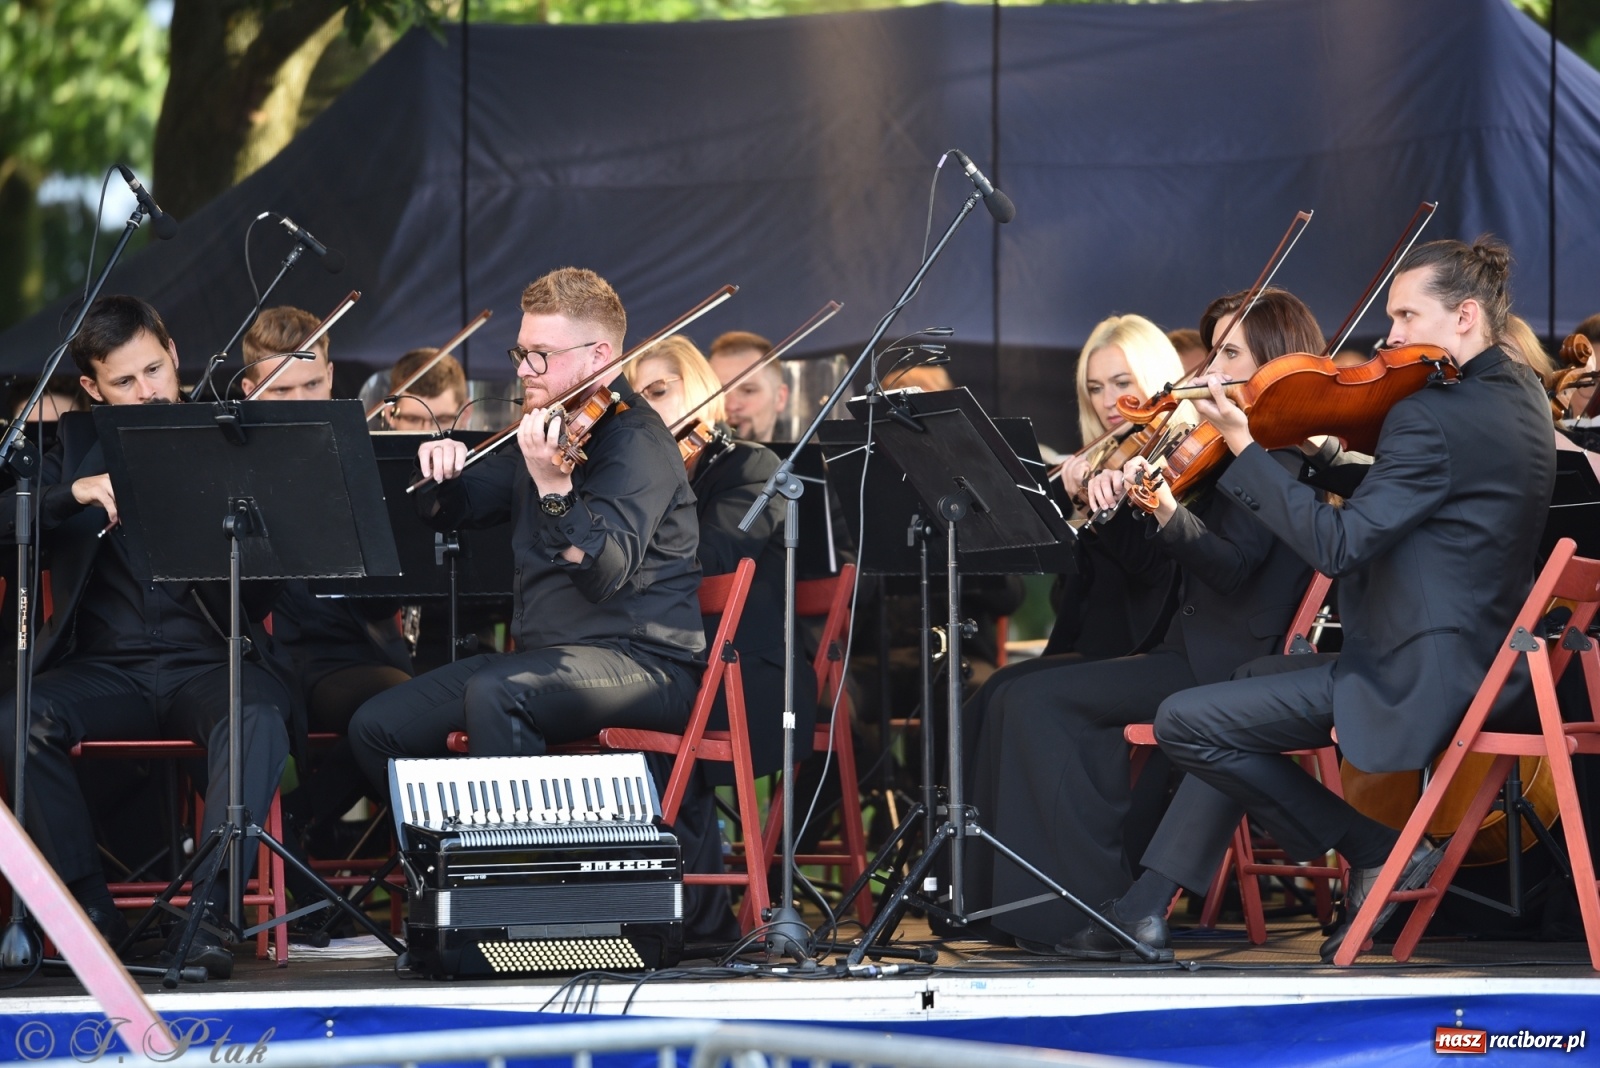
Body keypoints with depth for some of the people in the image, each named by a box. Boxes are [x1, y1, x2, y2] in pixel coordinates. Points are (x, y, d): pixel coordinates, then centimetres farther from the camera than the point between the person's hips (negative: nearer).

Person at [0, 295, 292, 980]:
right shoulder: (78, 445, 13)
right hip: (106, 667, 2)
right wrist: (77, 491, -19)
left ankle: (211, 911, -33)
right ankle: (91, 905, -17)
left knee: (259, 717, -35)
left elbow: (256, 603, -3)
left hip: (205, 664, -2)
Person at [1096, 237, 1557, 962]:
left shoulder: (1432, 417, -21)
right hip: (1477, 658, 11)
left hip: (1419, 679, -11)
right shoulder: (1518, 392, 11)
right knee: (1248, 690, 26)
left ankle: (1378, 852, 0)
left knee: (1185, 722, -10)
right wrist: (1328, 456, 7)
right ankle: (1147, 909, 21)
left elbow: (1337, 546, -23)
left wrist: (1243, 449, -20)